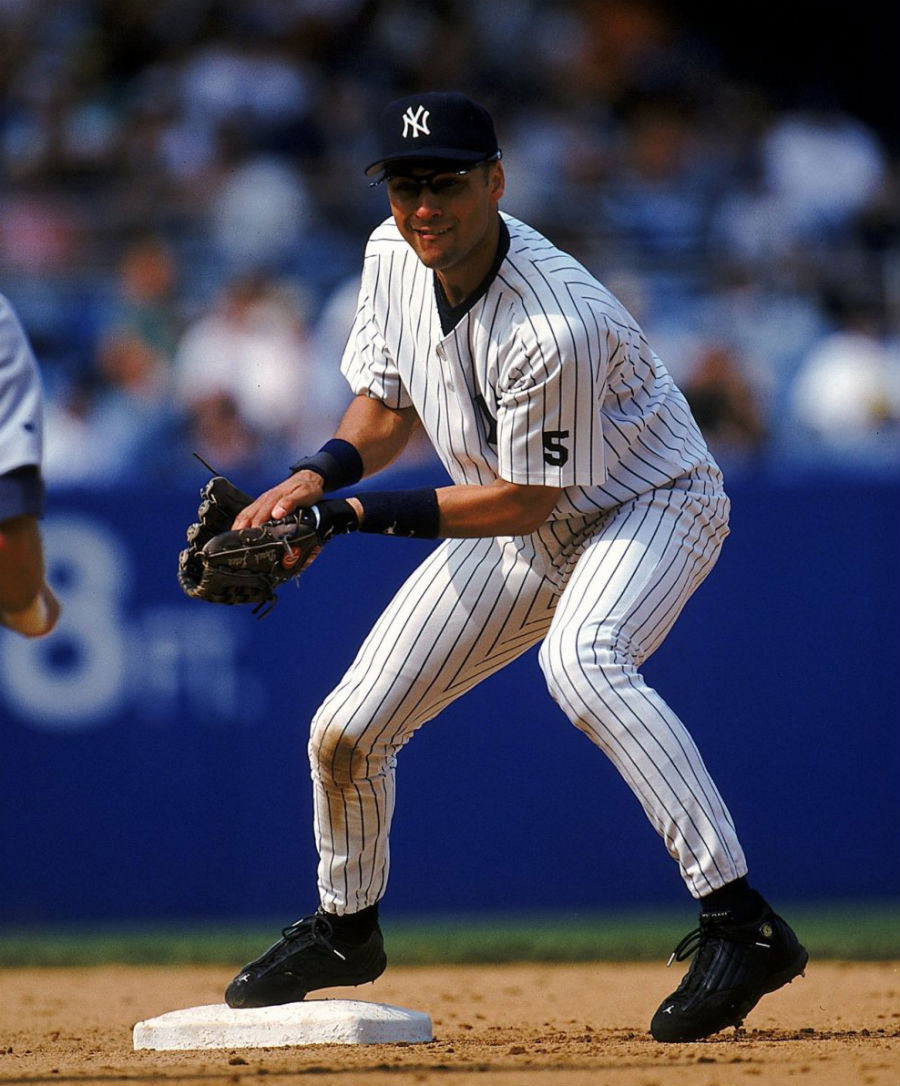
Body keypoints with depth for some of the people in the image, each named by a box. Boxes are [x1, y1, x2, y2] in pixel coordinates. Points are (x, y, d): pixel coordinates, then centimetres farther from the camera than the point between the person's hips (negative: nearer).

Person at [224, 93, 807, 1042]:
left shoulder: (556, 326, -34)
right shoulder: (394, 258, -10)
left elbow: (523, 502, -25)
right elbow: (386, 401, 7)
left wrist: (359, 515, -24)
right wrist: (317, 477, -12)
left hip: (652, 503, -8)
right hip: (522, 528, 8)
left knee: (581, 661, -40)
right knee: (344, 733, 5)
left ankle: (740, 924, -41)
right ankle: (344, 927, 35)